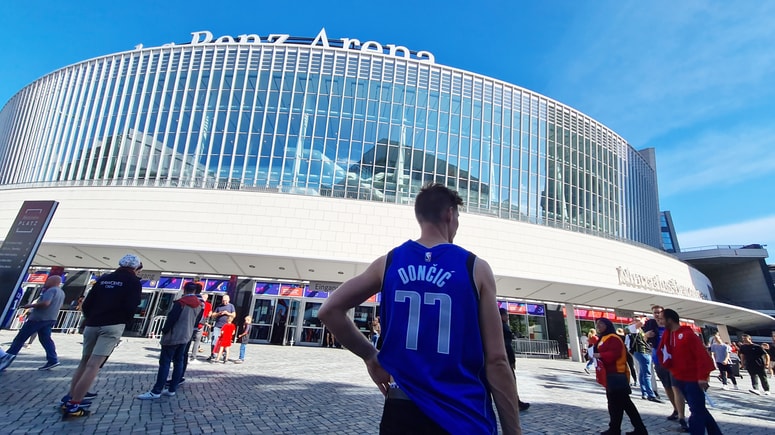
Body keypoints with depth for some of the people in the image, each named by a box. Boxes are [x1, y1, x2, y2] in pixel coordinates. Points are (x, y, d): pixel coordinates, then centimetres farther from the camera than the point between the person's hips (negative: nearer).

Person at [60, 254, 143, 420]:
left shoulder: (104, 278, 17)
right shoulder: (134, 281, 0)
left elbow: (86, 303, 14)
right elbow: (131, 307, -10)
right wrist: (125, 323, 8)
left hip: (92, 324, 6)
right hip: (113, 326, -6)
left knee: (85, 361, 21)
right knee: (93, 365, -7)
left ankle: (70, 398, 23)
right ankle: (73, 405, -8)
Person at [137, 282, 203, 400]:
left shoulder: (181, 303, -16)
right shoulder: (199, 305, 6)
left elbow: (171, 318, -17)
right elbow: (196, 321, 13)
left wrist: (164, 331, -4)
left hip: (173, 337, -7)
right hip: (186, 337, 7)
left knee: (164, 362, -4)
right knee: (179, 362, 10)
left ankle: (156, 391, -3)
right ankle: (172, 389, 13)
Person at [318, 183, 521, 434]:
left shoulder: (388, 263, -1)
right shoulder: (476, 268, -7)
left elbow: (329, 311, 0)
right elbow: (496, 361, -8)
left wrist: (370, 356, 8)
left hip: (401, 413, 2)